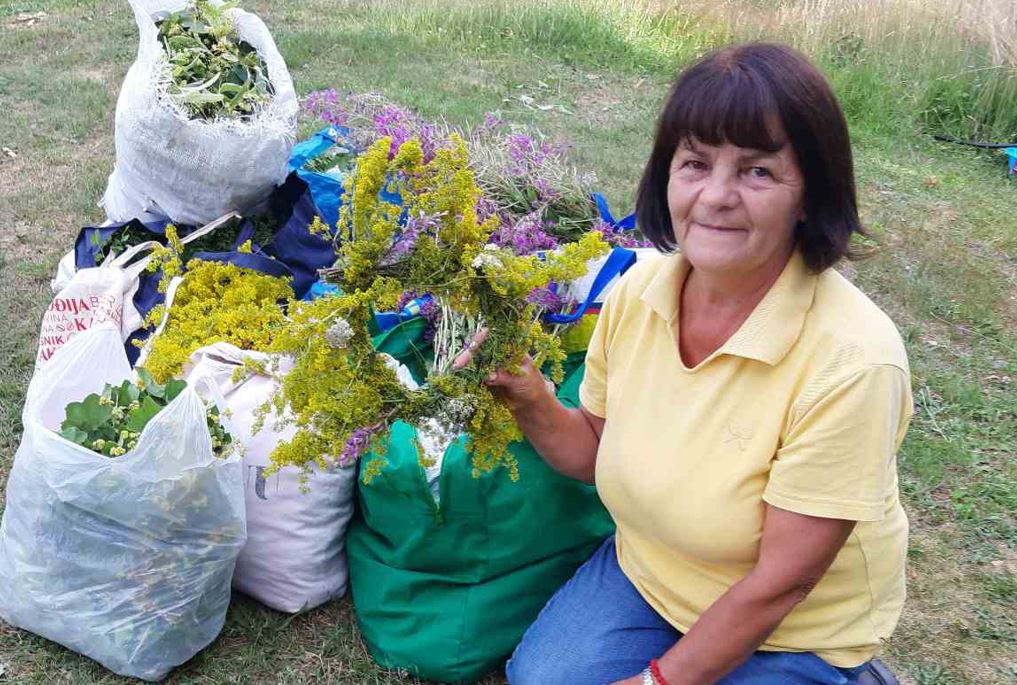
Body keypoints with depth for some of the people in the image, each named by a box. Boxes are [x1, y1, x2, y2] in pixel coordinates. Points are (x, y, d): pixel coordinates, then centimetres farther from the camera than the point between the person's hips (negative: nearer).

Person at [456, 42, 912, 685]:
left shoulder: (850, 359, -30)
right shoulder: (637, 289, -13)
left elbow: (777, 585, -22)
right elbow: (595, 454, 2)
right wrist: (530, 399, -17)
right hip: (643, 571, 4)